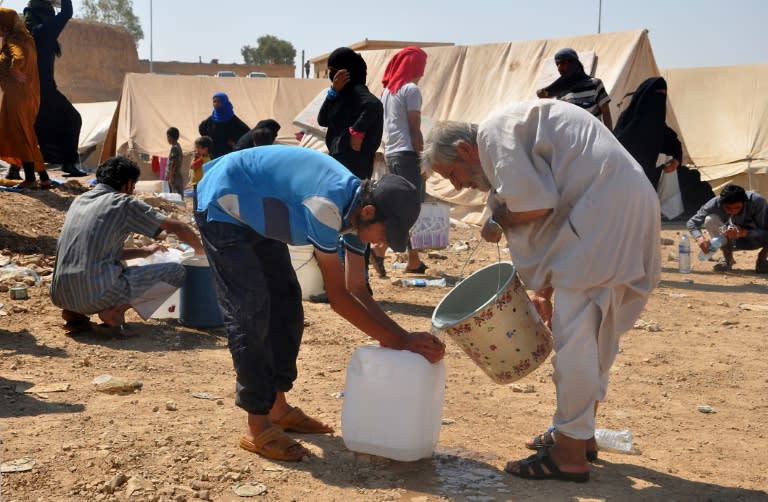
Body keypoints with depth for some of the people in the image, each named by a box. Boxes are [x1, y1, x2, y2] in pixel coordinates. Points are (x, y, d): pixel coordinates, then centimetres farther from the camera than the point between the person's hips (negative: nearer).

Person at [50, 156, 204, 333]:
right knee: (176, 272, 2)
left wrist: (143, 252, 38)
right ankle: (116, 310, -8)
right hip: (99, 295, -7)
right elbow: (179, 228, 3)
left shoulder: (79, 201, 19)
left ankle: (74, 313, 15)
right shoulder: (124, 203, 0)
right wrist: (200, 251, 22)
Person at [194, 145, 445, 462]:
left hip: (255, 215, 10)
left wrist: (404, 337, -9)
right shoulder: (326, 205, -34)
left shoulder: (354, 205, -7)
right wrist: (397, 341, -25)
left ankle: (278, 406, 19)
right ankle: (258, 428, -8)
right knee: (250, 316, -14)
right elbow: (337, 297, -28)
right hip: (222, 207, -9)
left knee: (286, 304, 8)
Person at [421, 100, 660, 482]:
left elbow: (535, 205, -18)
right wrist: (544, 290, 20)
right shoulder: (517, 131, 23)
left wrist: (497, 222, 2)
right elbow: (552, 211, 24)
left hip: (604, 207, -11)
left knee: (574, 333, -7)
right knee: (597, 330, 19)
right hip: (629, 205, 11)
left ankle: (570, 454, 0)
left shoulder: (493, 131, -7)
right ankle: (582, 433, 31)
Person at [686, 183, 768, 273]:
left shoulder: (757, 201, -32)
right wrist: (700, 237, -40)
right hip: (734, 240, 2)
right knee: (710, 219, -27)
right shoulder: (716, 203, -26)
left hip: (755, 239, -2)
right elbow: (692, 222, -19)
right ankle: (727, 258, -9)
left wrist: (743, 232, -49)